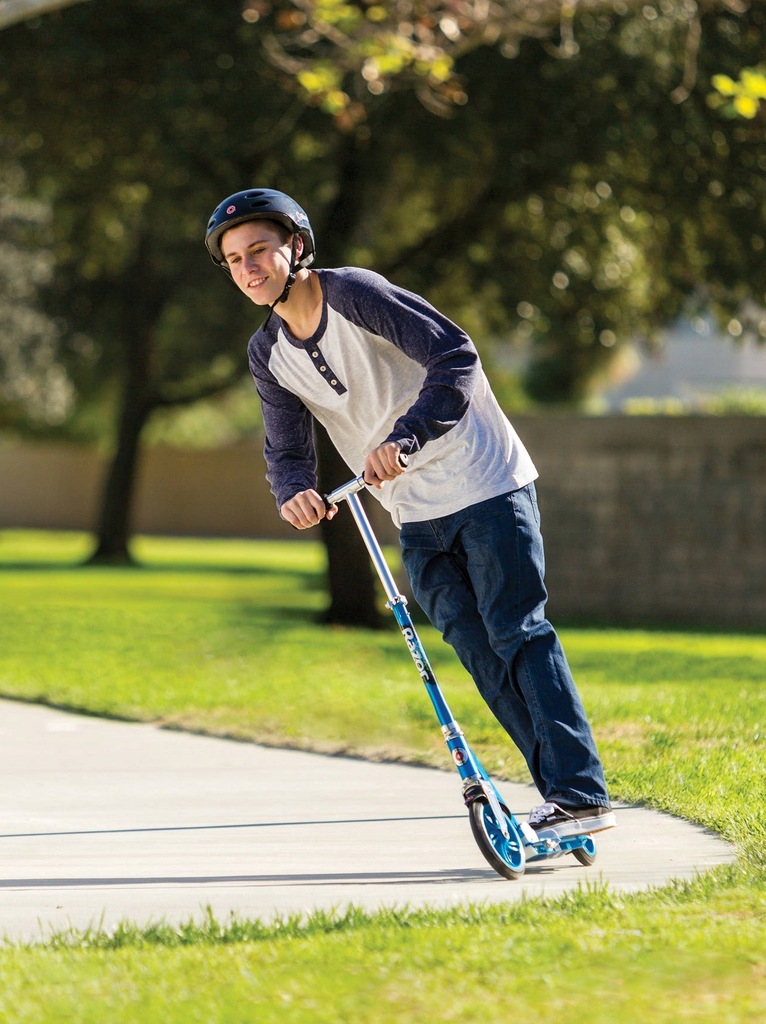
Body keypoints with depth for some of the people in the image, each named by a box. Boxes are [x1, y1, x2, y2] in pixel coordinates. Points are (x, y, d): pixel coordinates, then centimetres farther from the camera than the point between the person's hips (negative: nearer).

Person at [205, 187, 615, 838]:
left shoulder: (355, 294, -16)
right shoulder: (268, 354, 5)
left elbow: (456, 356, -24)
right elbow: (287, 448, 3)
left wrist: (404, 437, -35)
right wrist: (294, 490, -21)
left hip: (484, 485, -7)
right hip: (417, 518, 7)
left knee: (518, 633, -12)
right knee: (479, 654, 3)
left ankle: (582, 793, -14)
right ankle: (563, 791, 6)